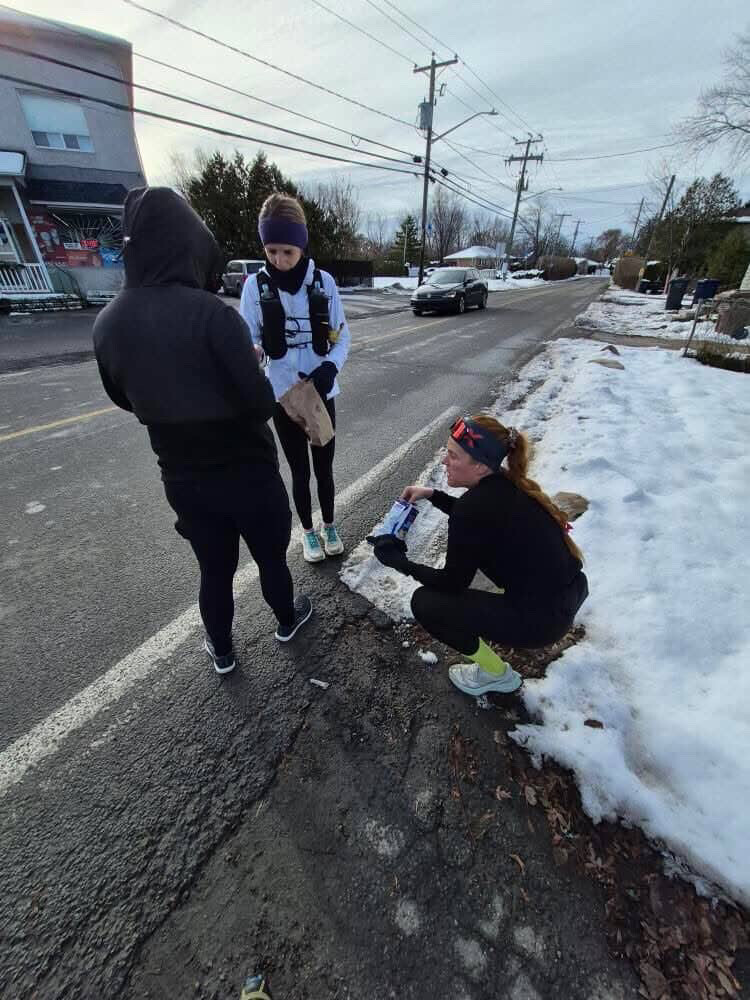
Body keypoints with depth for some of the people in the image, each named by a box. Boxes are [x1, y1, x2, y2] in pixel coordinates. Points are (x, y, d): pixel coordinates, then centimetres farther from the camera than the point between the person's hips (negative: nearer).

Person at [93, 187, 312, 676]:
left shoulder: (108, 323, -2)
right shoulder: (211, 313, -22)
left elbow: (125, 398, 12)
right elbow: (261, 404, -23)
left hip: (182, 478, 5)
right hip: (246, 472, -4)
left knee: (215, 569, 23)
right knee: (271, 557, 21)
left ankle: (222, 653, 43)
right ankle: (288, 621, 47)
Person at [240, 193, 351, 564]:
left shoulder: (323, 281, -4)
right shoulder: (255, 285, -6)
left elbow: (342, 337, 0)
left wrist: (329, 368, -20)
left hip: (322, 393, 1)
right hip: (282, 396, 0)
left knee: (324, 467, 13)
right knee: (300, 470, 11)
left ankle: (329, 526, 37)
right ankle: (308, 531, 34)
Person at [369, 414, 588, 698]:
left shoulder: (476, 505, -25)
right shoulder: (507, 483, -2)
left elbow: (453, 583, -13)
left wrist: (401, 562, -4)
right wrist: (432, 495, 11)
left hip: (541, 618, -8)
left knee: (424, 602, -2)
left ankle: (496, 673, 14)